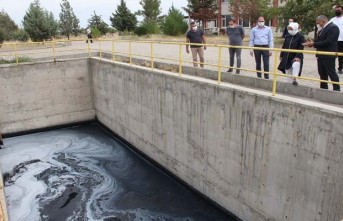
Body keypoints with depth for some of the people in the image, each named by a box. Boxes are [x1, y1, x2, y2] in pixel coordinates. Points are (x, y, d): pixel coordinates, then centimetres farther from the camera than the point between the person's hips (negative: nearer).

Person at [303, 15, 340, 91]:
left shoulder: (333, 27, -16)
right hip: (321, 55, 9)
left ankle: (337, 89, 6)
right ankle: (323, 88, 25)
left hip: (328, 55, -9)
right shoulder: (322, 29, 12)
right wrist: (311, 43, -3)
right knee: (322, 73, 14)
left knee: (331, 73, -2)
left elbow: (328, 42, -23)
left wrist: (314, 44, -21)